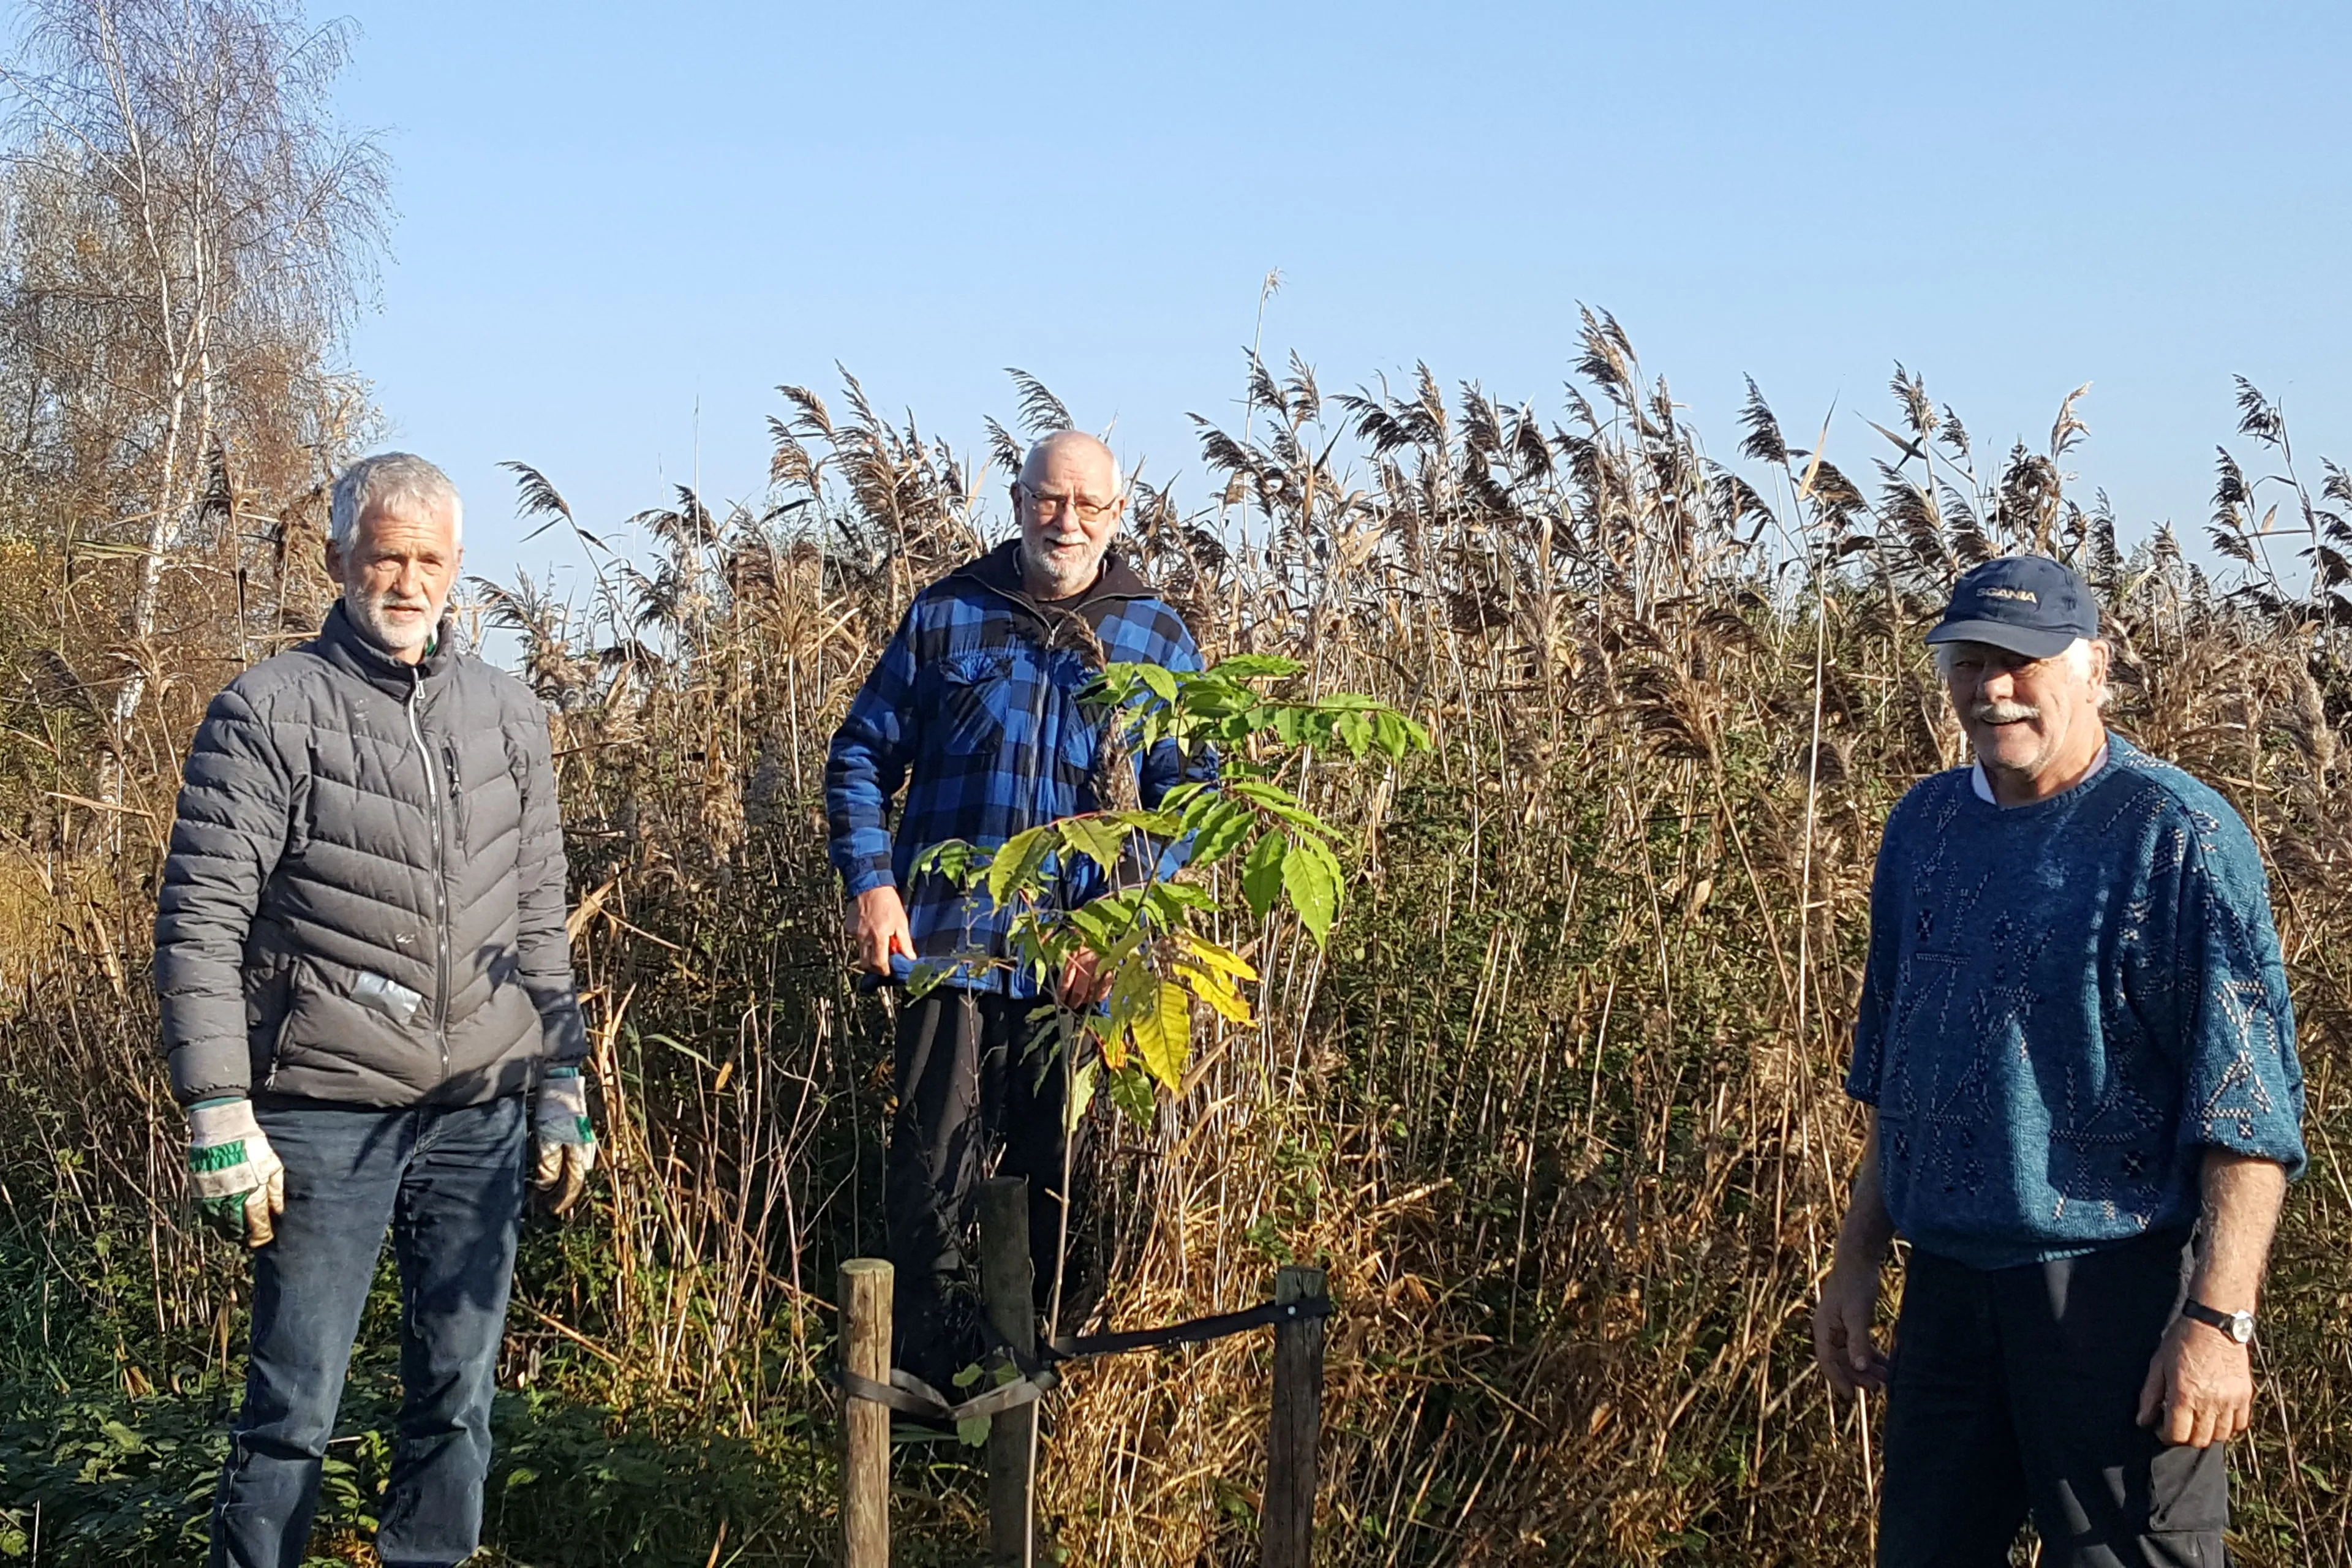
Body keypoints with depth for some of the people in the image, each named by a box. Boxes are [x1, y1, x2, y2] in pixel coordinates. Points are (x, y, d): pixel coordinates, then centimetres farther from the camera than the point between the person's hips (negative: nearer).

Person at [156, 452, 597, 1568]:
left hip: (481, 1110, 4)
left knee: (459, 1391, 10)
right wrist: (220, 1123, -11)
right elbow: (200, 925, -7)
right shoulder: (268, 713, -4)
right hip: (327, 1110, -4)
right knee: (293, 1405, -1)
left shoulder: (508, 715, 10)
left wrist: (562, 1090, 13)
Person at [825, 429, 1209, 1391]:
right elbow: (861, 754, 10)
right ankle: (927, 1381, 8)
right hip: (948, 941, 0)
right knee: (931, 1174, -2)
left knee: (1062, 1183, 7)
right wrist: (870, 882, -4)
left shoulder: (1159, 641, 7)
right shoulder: (946, 615, 7)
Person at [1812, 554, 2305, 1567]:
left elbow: (2248, 1098, -14)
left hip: (2117, 1292, -6)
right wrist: (1858, 1257, 18)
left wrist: (2219, 1320, -20)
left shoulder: (2177, 836, -11)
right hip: (1948, 1284, 7)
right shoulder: (1923, 825, 10)